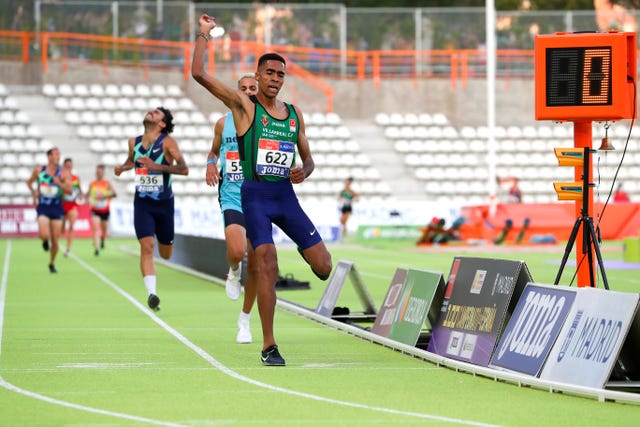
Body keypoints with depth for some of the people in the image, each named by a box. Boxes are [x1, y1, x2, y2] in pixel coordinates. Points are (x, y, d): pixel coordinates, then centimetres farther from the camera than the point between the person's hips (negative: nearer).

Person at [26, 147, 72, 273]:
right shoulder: (38, 170, 1)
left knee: (55, 240, 2)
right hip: (43, 207, -1)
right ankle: (45, 241, 15)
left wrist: (59, 183, -26)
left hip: (57, 207, 1)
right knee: (44, 235, -24)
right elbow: (29, 182, 18)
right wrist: (33, 192, 0)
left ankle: (52, 264, 25)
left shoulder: (64, 173, -3)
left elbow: (69, 191, -10)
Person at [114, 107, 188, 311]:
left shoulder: (167, 142, -11)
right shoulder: (134, 142, 2)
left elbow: (184, 169, -19)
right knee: (146, 247, -17)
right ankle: (152, 293, -20)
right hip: (142, 203, 2)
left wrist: (158, 167, -29)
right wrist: (122, 167, 3)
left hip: (164, 203, -1)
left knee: (166, 254, 11)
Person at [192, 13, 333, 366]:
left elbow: (308, 158, 19)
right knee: (267, 264, -17)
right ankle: (269, 347, -11)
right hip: (255, 195, -4)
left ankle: (304, 250, 36)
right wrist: (203, 34, -5)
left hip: (286, 195, 4)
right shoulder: (244, 105, -1)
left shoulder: (294, 114, 12)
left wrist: (303, 171, -4)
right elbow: (199, 75, -11)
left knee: (323, 267, -3)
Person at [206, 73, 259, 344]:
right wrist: (211, 164, 0)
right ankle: (234, 273, 12)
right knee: (236, 252, -26)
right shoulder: (223, 123, 6)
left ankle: (245, 320, 22)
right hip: (231, 198, -1)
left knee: (254, 265, 3)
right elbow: (214, 151, 22)